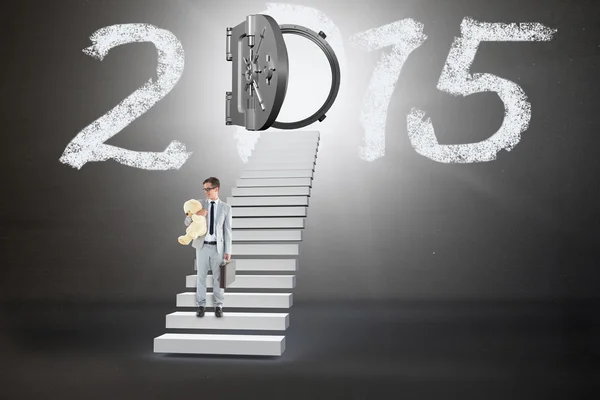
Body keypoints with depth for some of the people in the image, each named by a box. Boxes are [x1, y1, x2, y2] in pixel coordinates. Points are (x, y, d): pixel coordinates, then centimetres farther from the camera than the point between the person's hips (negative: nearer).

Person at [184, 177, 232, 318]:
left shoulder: (226, 208, 0)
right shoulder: (199, 204, 2)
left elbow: (227, 231, 0)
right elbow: (187, 222, 2)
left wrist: (228, 251, -4)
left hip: (218, 247, -1)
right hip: (202, 246, 1)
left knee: (218, 277, 5)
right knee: (201, 276, 5)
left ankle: (218, 306, 14)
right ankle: (201, 305, 15)